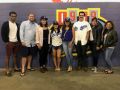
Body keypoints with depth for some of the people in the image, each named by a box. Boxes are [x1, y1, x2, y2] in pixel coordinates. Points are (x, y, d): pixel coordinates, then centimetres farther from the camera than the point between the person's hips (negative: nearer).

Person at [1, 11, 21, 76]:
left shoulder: (17, 24, 11)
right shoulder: (5, 24, -6)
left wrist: (19, 41, 7)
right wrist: (6, 41, -12)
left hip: (16, 42, 6)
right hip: (9, 42, -5)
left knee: (15, 55, 14)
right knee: (8, 56, 1)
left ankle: (15, 67, 25)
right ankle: (7, 70, 6)